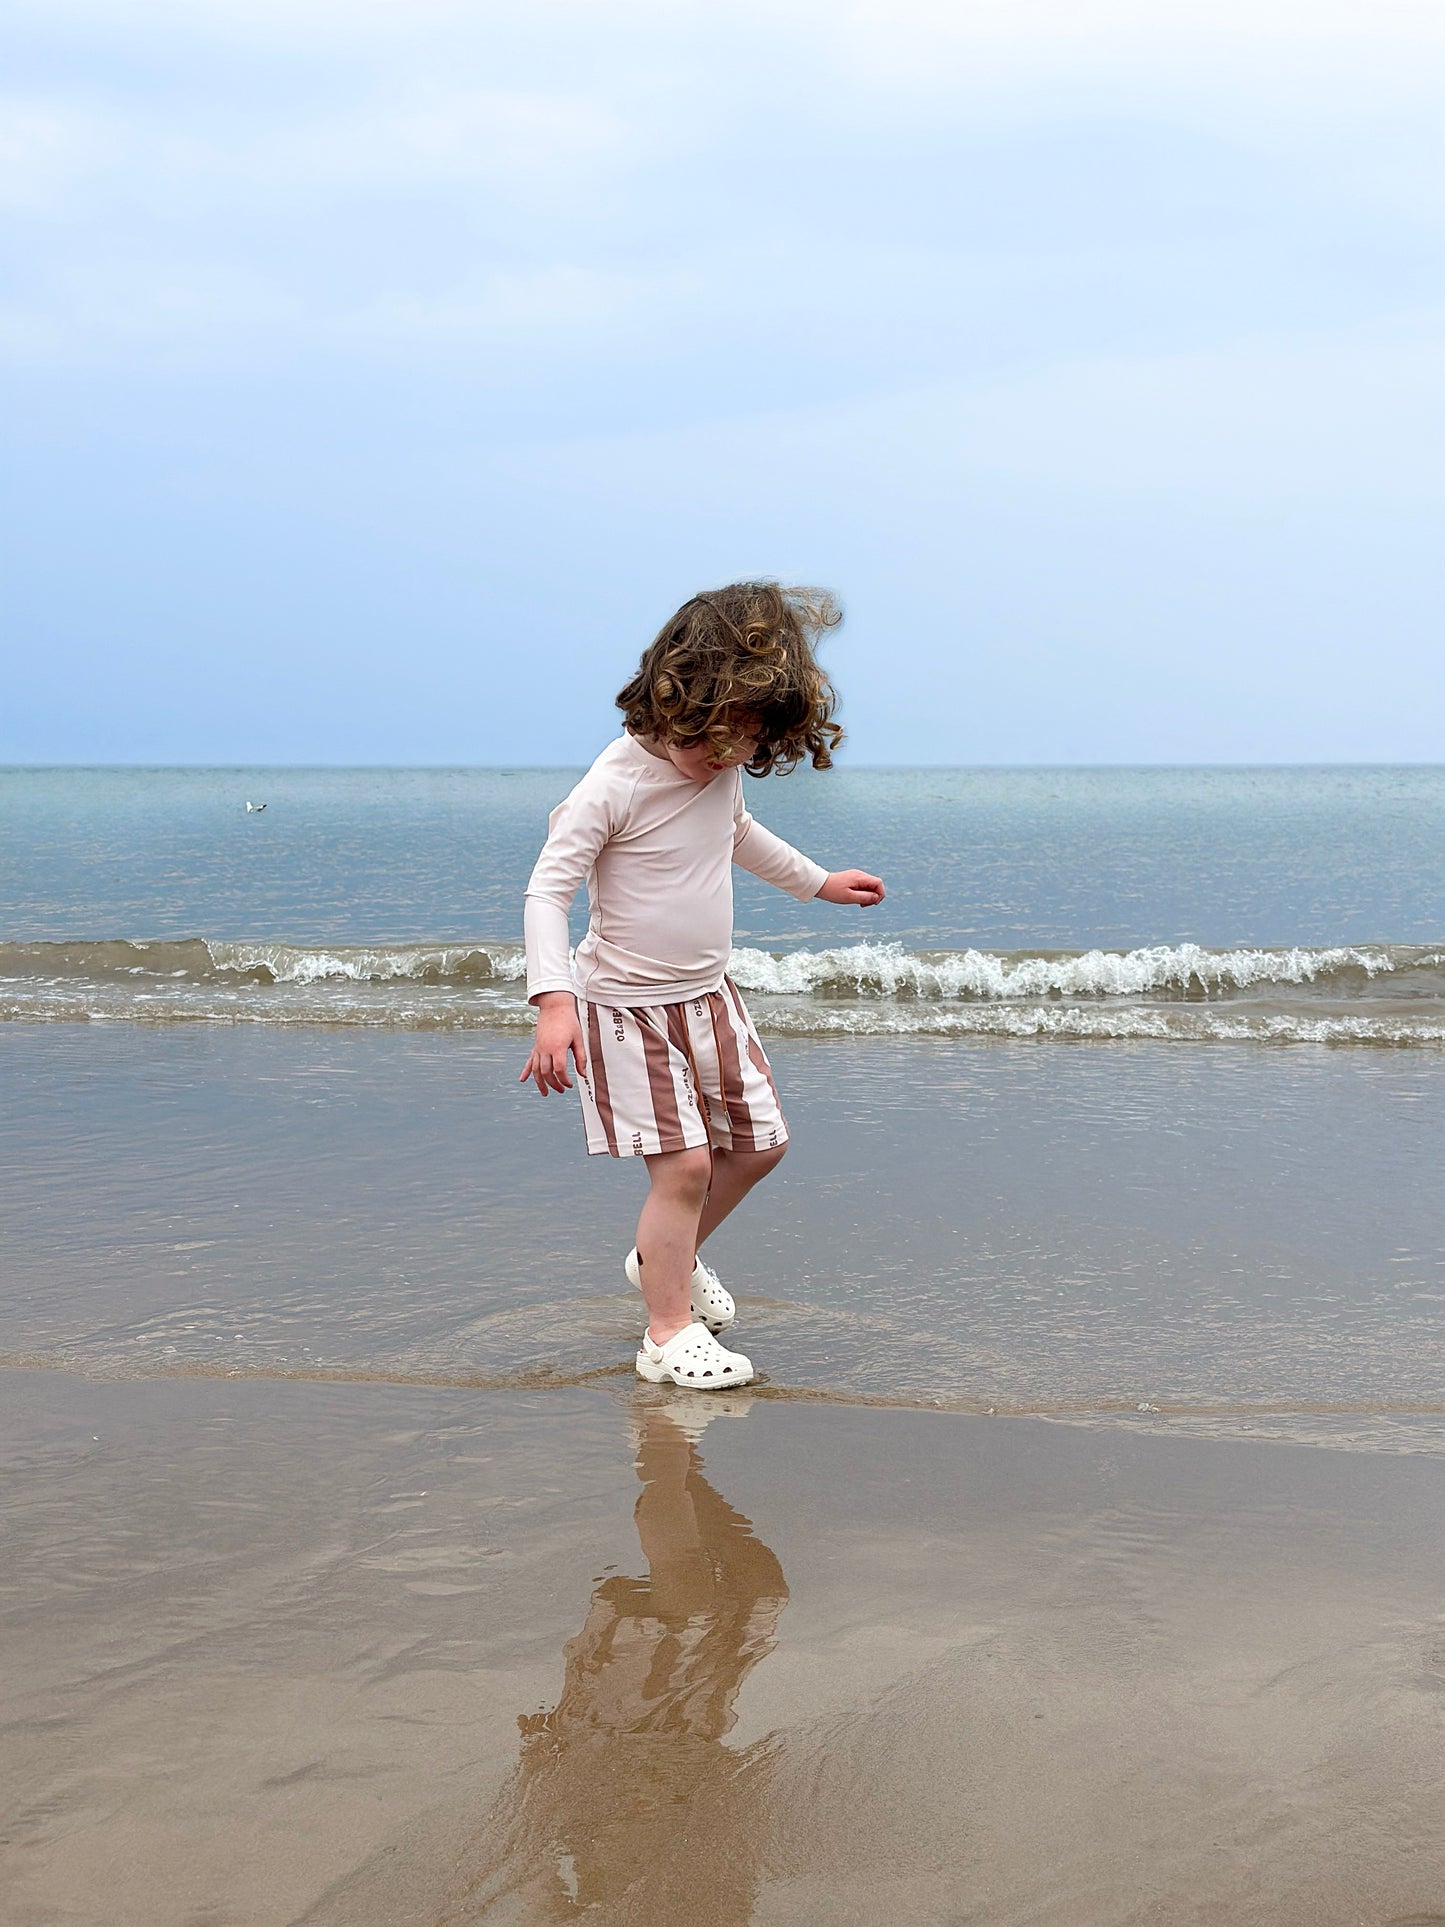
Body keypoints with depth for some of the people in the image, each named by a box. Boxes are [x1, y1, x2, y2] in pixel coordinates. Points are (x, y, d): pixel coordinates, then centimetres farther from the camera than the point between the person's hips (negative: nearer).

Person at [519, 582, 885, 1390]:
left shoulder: (724, 770, 1)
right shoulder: (617, 784, -23)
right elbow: (548, 889, -23)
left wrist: (817, 880, 35)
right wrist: (555, 1001, -34)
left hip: (708, 992, 8)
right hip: (627, 1003, -8)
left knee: (758, 1142, 12)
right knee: (683, 1163, -13)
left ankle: (668, 1256, 36)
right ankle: (669, 1333, 1)